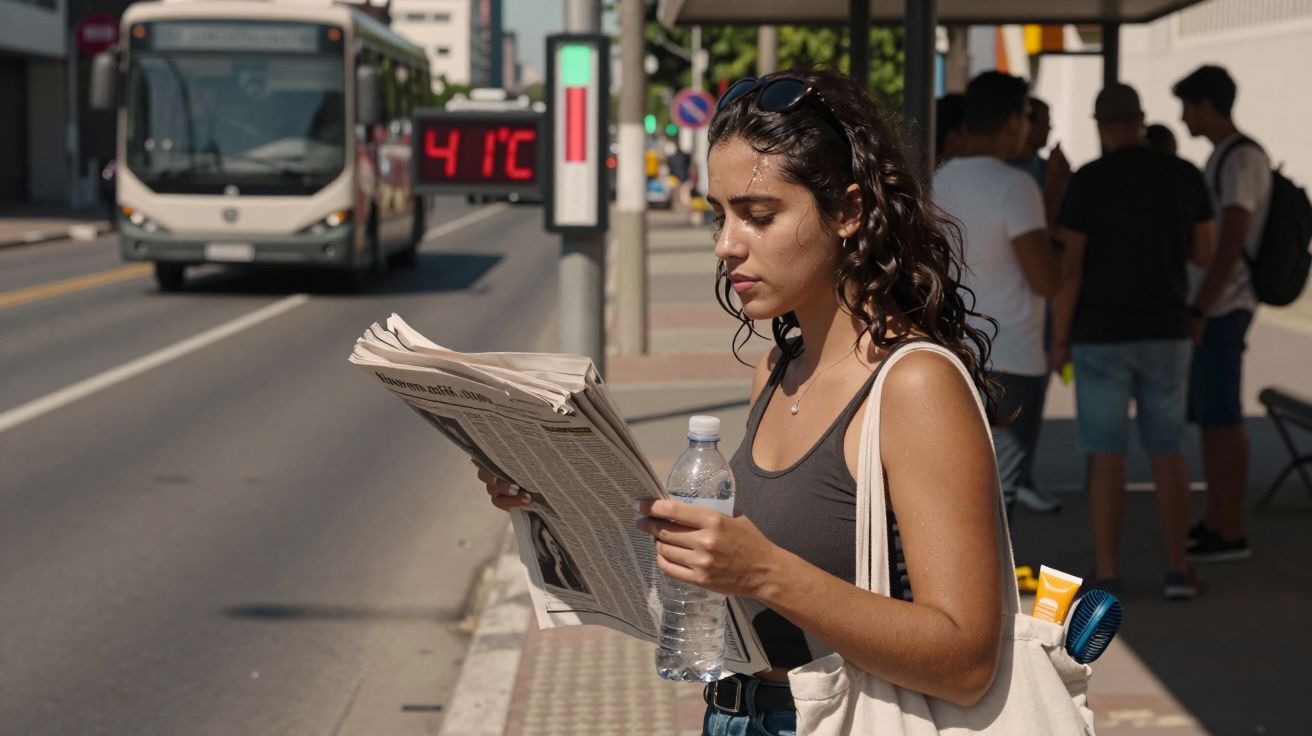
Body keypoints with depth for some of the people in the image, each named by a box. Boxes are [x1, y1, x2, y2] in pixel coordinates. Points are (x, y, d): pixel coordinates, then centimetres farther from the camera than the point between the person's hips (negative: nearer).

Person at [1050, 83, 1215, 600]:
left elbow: (1068, 270, -12)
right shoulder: (1185, 176, 0)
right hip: (1165, 334, 3)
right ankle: (1177, 571, 8)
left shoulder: (1087, 183, -10)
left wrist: (1058, 341, -1)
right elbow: (1203, 255, 10)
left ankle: (1107, 575, 6)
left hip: (1101, 336, -2)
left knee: (1106, 457, 4)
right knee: (1167, 453, 12)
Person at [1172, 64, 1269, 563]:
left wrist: (1199, 312, -22)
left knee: (1221, 418, -6)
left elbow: (1232, 243, -21)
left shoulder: (1242, 159, -15)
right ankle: (1215, 522, 20)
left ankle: (1232, 533, -1)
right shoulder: (1223, 157, 16)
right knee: (1208, 416, 13)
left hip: (1220, 309, -10)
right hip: (1210, 307, 10)